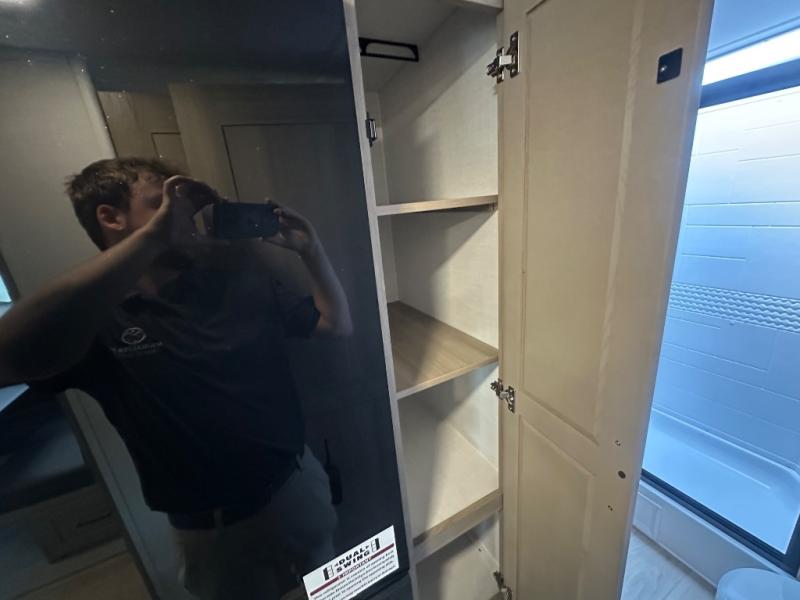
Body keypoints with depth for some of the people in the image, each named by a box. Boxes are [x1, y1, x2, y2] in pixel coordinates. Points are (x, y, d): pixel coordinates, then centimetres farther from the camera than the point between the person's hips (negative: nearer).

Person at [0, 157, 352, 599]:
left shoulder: (235, 282, -4)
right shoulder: (90, 316, -14)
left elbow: (337, 324, -3)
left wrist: (310, 250, -15)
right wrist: (152, 237, -40)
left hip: (299, 482, 4)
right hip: (218, 527, -3)